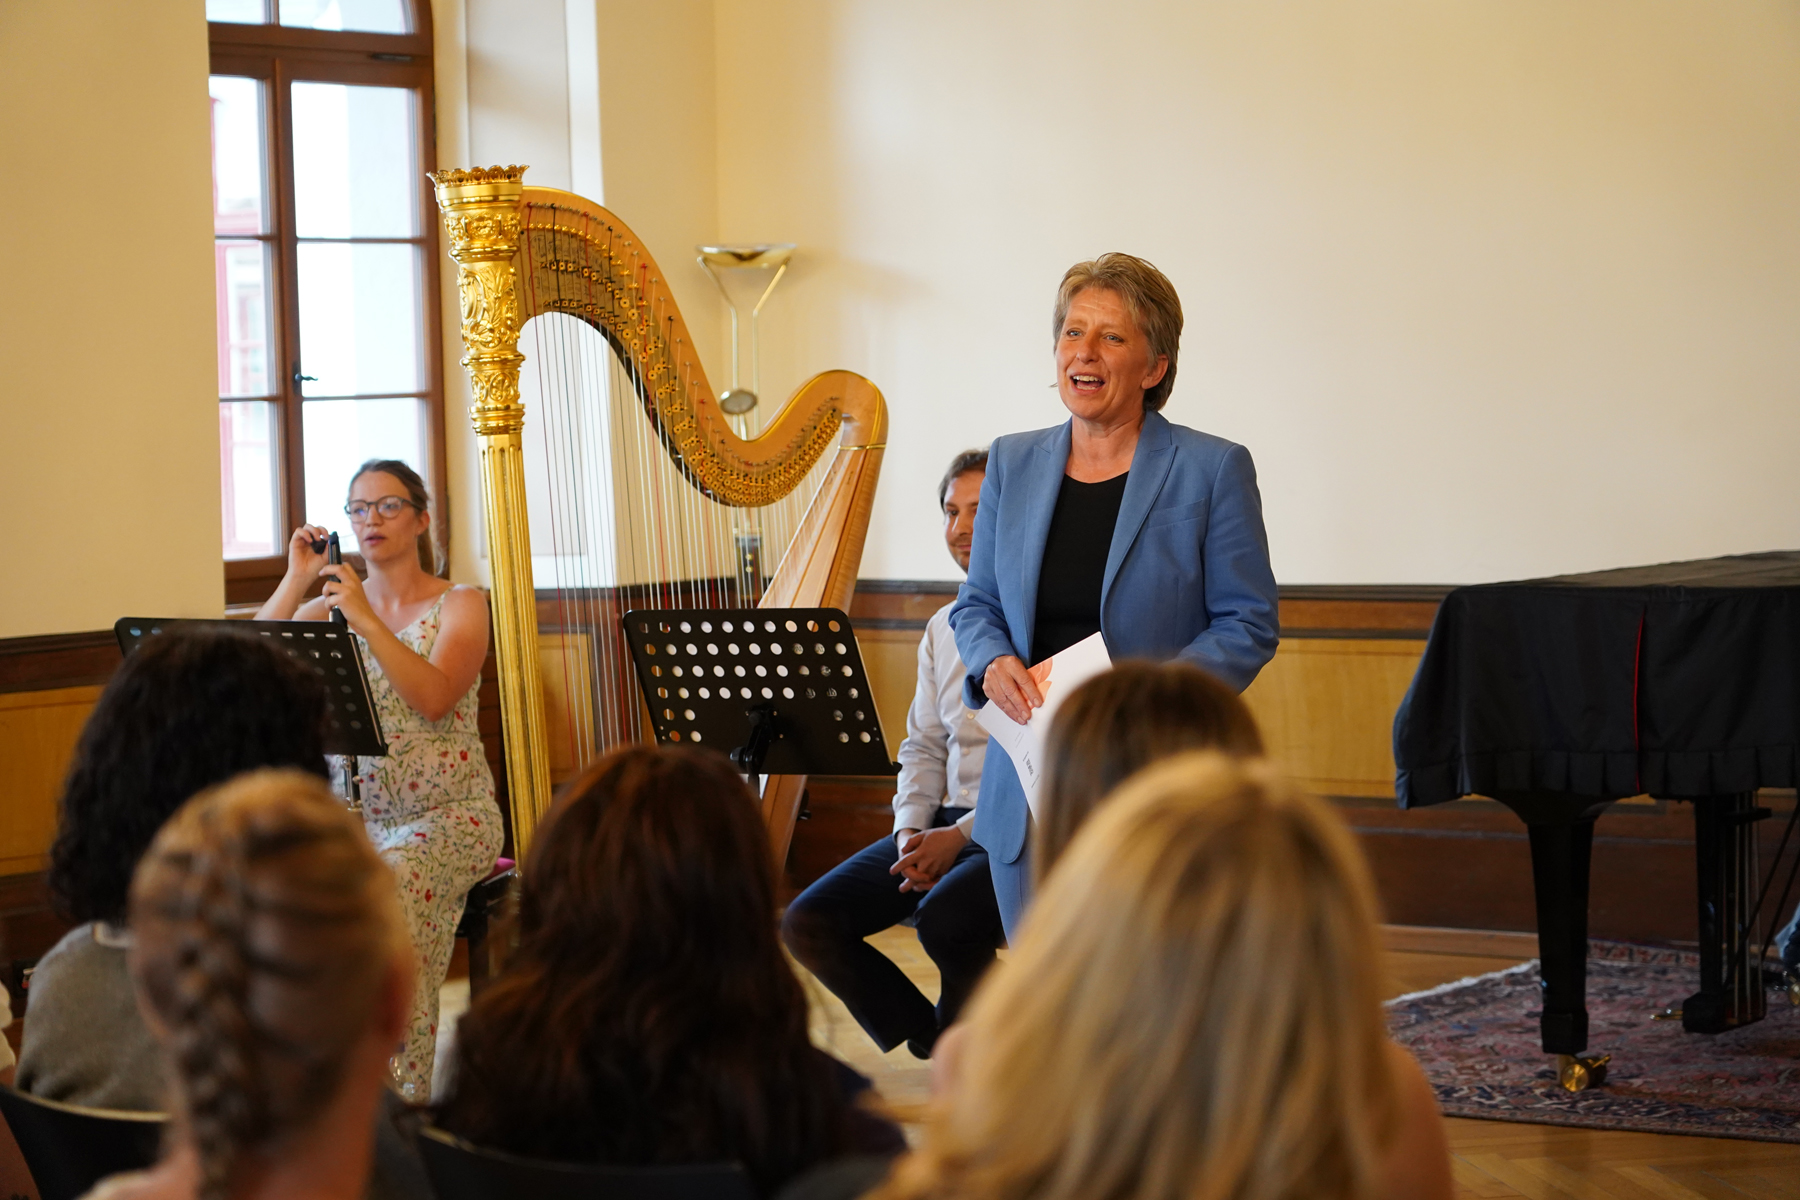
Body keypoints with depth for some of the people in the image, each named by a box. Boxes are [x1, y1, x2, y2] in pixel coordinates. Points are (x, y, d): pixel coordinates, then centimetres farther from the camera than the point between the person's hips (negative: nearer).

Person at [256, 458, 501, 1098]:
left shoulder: (459, 605, 3)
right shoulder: (325, 608, 13)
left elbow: (434, 699, -16)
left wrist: (366, 619, -22)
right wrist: (296, 582, -9)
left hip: (448, 813, -3)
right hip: (351, 815, 3)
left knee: (392, 879, -34)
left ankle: (404, 1095, -30)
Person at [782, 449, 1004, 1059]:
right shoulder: (942, 627, 16)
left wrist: (960, 837, -18)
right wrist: (912, 828, -1)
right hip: (945, 824, 8)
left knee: (945, 917, -34)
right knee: (807, 923, -7)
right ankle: (932, 1044, 7)